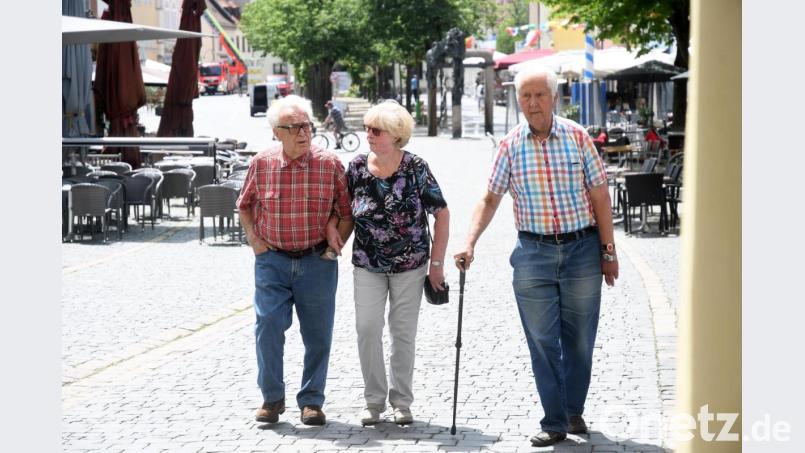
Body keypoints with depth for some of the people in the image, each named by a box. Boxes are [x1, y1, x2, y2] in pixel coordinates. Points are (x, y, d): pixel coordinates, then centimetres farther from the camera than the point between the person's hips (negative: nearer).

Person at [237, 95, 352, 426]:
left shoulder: (330, 164, -6)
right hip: (272, 260, 0)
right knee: (268, 327, -6)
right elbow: (245, 204, 15)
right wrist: (253, 238, 5)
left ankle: (311, 401, 18)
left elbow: (346, 211, 5)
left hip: (317, 261, 0)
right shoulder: (261, 164, -2)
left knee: (317, 334, 5)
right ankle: (272, 398, 10)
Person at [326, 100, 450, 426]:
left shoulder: (416, 168, -12)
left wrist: (437, 262, -7)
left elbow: (441, 213, -6)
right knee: (367, 330, -5)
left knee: (403, 333, 5)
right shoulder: (357, 167, -5)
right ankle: (374, 401, 7)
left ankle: (401, 402, 17)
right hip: (367, 264, 2)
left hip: (410, 265, -2)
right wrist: (331, 226, -10)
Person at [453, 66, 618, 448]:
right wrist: (470, 243, -9)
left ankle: (574, 410, 27)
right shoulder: (510, 145, 1)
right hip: (534, 253, 0)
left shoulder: (577, 137, -1)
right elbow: (490, 200, 4)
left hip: (582, 248, 0)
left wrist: (608, 251, 1)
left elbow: (600, 196, 2)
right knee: (542, 341, 1)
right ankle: (554, 422, 9)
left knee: (579, 339, 9)